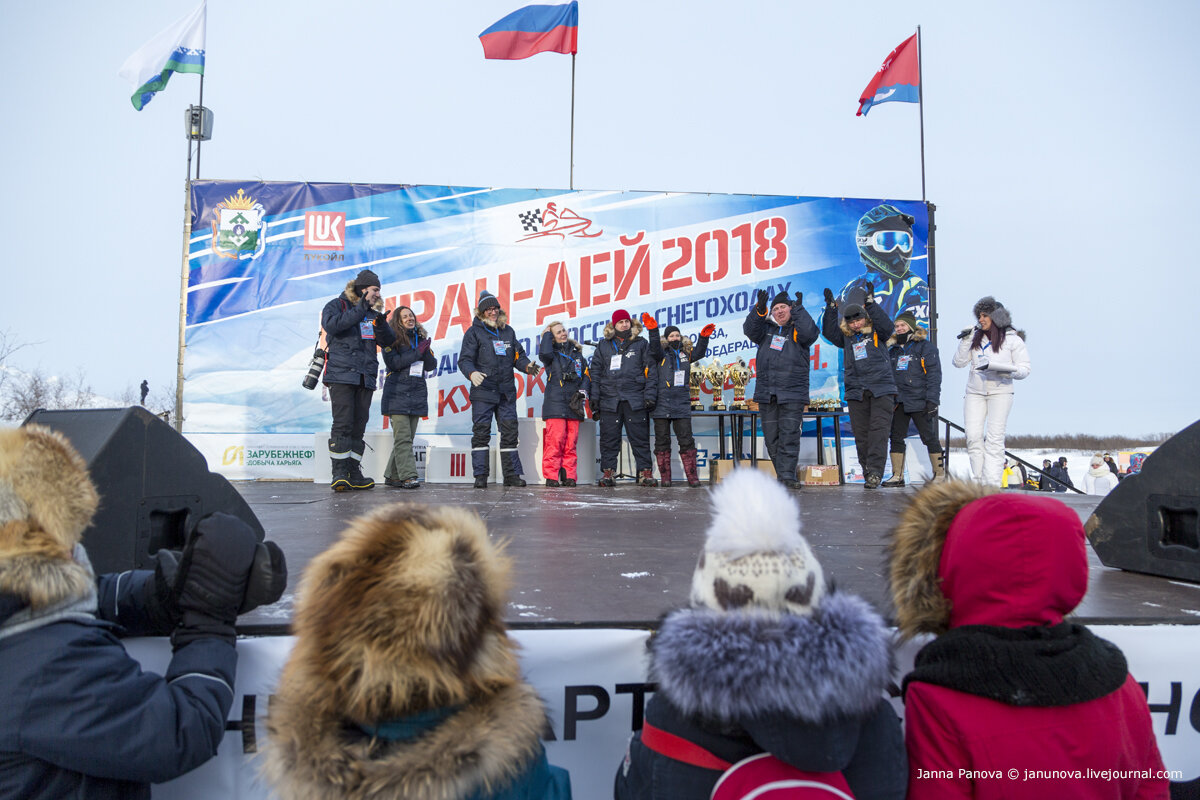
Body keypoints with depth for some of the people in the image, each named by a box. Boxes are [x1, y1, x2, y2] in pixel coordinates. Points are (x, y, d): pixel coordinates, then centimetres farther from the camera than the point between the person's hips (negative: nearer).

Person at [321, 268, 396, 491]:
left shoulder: (373, 312, 18)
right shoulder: (337, 305, 5)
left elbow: (388, 341, 9)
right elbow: (331, 324, -17)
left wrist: (381, 324, -11)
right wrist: (361, 309, -18)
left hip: (365, 378, 5)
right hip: (341, 374, -5)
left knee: (359, 427, 6)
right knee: (342, 424, -12)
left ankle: (354, 474, 10)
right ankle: (339, 473, -9)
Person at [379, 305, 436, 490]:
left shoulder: (421, 337, 17)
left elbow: (431, 366, 12)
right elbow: (392, 362, -10)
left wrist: (427, 351, -8)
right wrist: (417, 353, -11)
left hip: (417, 395, 5)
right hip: (397, 394, -5)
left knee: (408, 438, 5)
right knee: (403, 438, -12)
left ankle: (392, 476, 13)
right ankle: (408, 476, -15)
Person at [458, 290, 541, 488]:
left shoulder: (508, 331, 16)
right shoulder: (474, 332, 2)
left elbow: (518, 355, 18)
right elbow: (465, 359, -6)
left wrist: (527, 366, -4)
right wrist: (471, 373, -27)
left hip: (506, 391, 4)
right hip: (483, 391, -4)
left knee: (510, 431, 4)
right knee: (481, 432, -4)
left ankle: (511, 474, 10)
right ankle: (480, 475, 2)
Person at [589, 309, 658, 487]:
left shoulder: (641, 344, 10)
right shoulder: (603, 345, 15)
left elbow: (651, 370, 5)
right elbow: (595, 372, 13)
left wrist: (650, 395, -6)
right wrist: (594, 397, 4)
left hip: (635, 400, -1)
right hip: (609, 399, 2)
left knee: (640, 438, -1)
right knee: (609, 438, 3)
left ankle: (645, 472, 4)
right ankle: (608, 472, 10)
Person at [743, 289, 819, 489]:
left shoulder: (798, 330, 7)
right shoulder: (767, 329, 16)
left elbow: (808, 332, -15)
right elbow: (750, 330, 0)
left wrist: (798, 309, -7)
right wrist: (759, 310, -14)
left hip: (792, 394, -4)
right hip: (766, 394, 4)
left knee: (789, 435, -8)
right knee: (771, 437, 5)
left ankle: (787, 475, -6)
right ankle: (782, 474, 15)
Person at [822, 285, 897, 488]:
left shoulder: (877, 332, 6)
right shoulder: (846, 337, 13)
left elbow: (887, 326, -13)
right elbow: (829, 332, 3)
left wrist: (871, 303, -18)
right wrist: (831, 308, -4)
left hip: (881, 389, -3)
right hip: (855, 392, 3)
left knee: (878, 431, -10)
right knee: (861, 434, 3)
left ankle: (875, 472, -12)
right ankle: (868, 472, 11)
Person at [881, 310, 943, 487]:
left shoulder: (925, 346, -2)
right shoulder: (892, 350, 16)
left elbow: (934, 374, -8)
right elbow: (887, 376, 21)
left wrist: (931, 400, -16)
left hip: (919, 401, -6)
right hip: (899, 402, 6)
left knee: (929, 438, -1)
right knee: (896, 438, 4)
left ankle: (939, 475, 7)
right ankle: (897, 476, 10)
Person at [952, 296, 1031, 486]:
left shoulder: (1012, 339, 1)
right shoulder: (975, 337, 10)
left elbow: (1024, 370, -3)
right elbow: (959, 362, 7)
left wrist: (995, 366, -18)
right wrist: (965, 341, -4)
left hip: (1000, 393, -3)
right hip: (974, 393, 3)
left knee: (994, 438, -10)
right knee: (973, 437, -7)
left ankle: (992, 484, -11)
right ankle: (979, 481, -1)